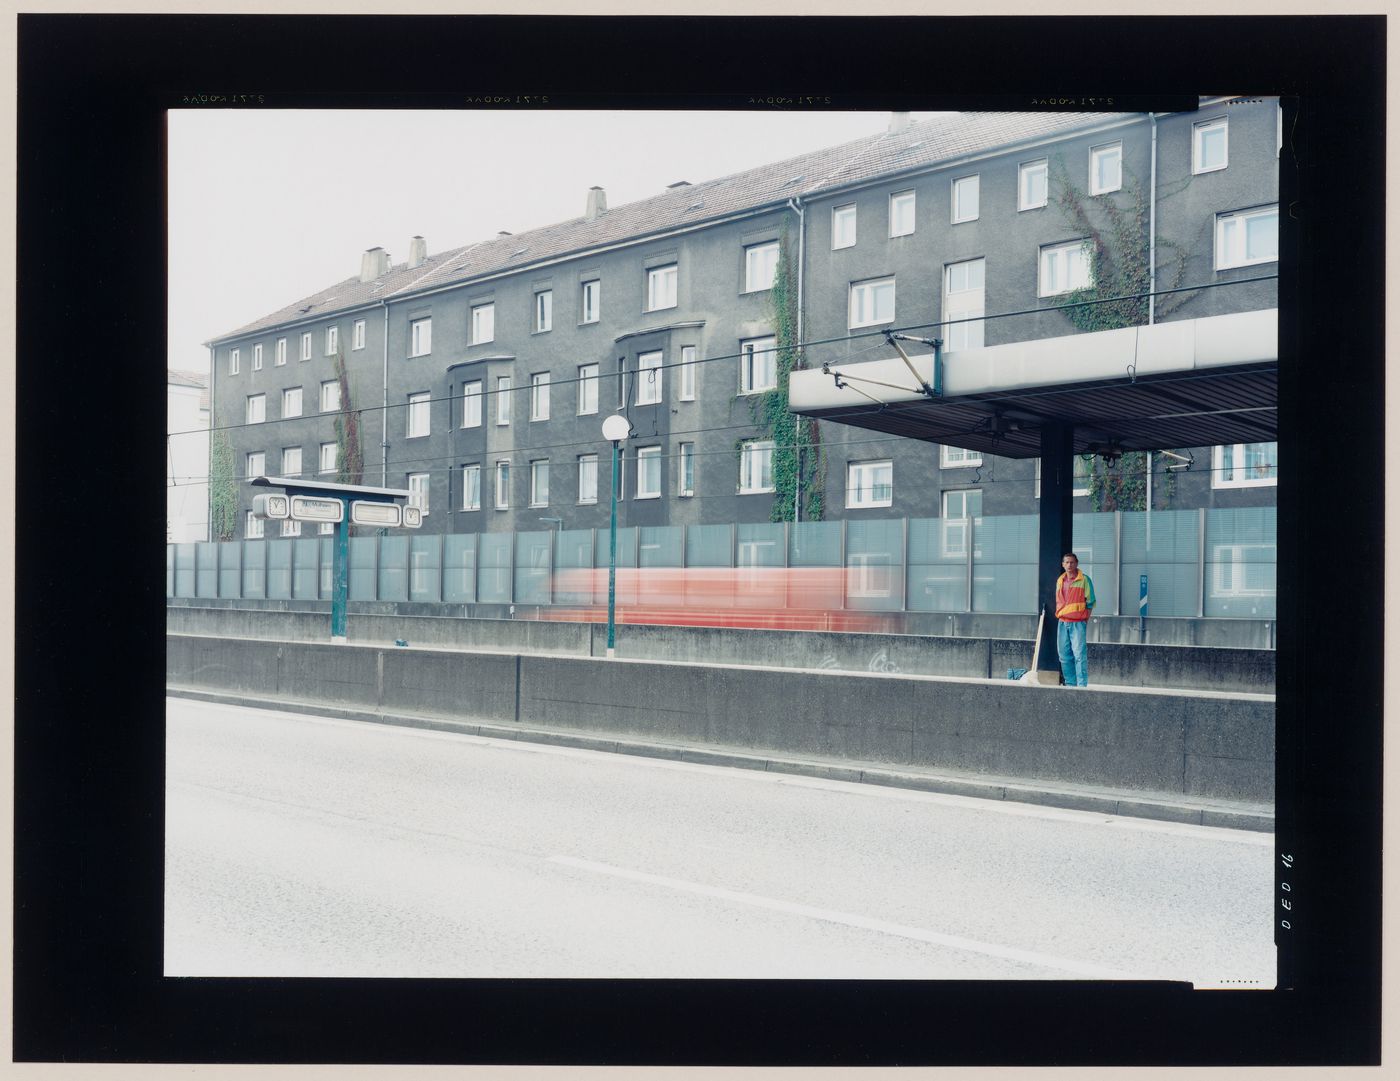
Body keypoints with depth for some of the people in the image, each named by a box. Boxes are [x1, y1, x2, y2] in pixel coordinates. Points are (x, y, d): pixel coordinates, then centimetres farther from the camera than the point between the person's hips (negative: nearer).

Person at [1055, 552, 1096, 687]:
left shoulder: (1084, 579, -2)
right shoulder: (1060, 581, 14)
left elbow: (1090, 602, -2)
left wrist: (1085, 621, -6)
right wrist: (1059, 615, 11)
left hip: (1078, 623, -6)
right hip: (1062, 623, 6)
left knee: (1079, 655, -10)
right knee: (1064, 656, 6)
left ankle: (1082, 685, -9)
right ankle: (1070, 683, 14)